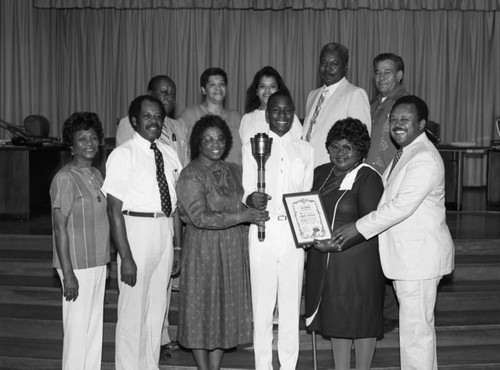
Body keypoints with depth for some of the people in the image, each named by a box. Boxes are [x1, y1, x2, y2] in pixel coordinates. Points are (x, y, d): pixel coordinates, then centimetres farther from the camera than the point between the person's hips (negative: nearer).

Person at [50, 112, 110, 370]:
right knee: (78, 327, 1)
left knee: (95, 324, 16)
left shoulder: (96, 174, 9)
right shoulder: (65, 179, -15)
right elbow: (60, 228, -16)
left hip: (98, 262, 8)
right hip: (77, 265, -8)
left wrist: (104, 261, 15)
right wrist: (68, 273, -18)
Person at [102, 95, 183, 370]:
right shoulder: (123, 155, -9)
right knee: (133, 309, 2)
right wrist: (125, 257, -18)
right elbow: (114, 208, -13)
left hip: (165, 231, 6)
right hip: (136, 229, -6)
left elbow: (174, 203, 12)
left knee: (157, 307, 17)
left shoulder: (169, 153, 8)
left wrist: (178, 246, 9)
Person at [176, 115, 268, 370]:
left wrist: (255, 205, 3)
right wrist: (242, 216, -20)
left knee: (227, 310, 10)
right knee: (202, 310, 4)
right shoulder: (191, 174, -9)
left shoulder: (234, 171, 11)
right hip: (204, 247, -6)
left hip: (234, 248, 6)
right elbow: (200, 217, -18)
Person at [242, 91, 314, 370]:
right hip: (264, 230, -1)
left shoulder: (305, 150, 13)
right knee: (262, 300, 2)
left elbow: (308, 195, 12)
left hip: (294, 232, 2)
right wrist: (253, 199, -22)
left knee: (292, 300, 5)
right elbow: (247, 190, 1)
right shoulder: (253, 147, 7)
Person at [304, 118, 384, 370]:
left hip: (357, 261, -6)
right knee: (335, 317, 15)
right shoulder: (321, 173, 11)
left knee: (360, 318, 5)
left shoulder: (368, 178, -10)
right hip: (323, 261, 7)